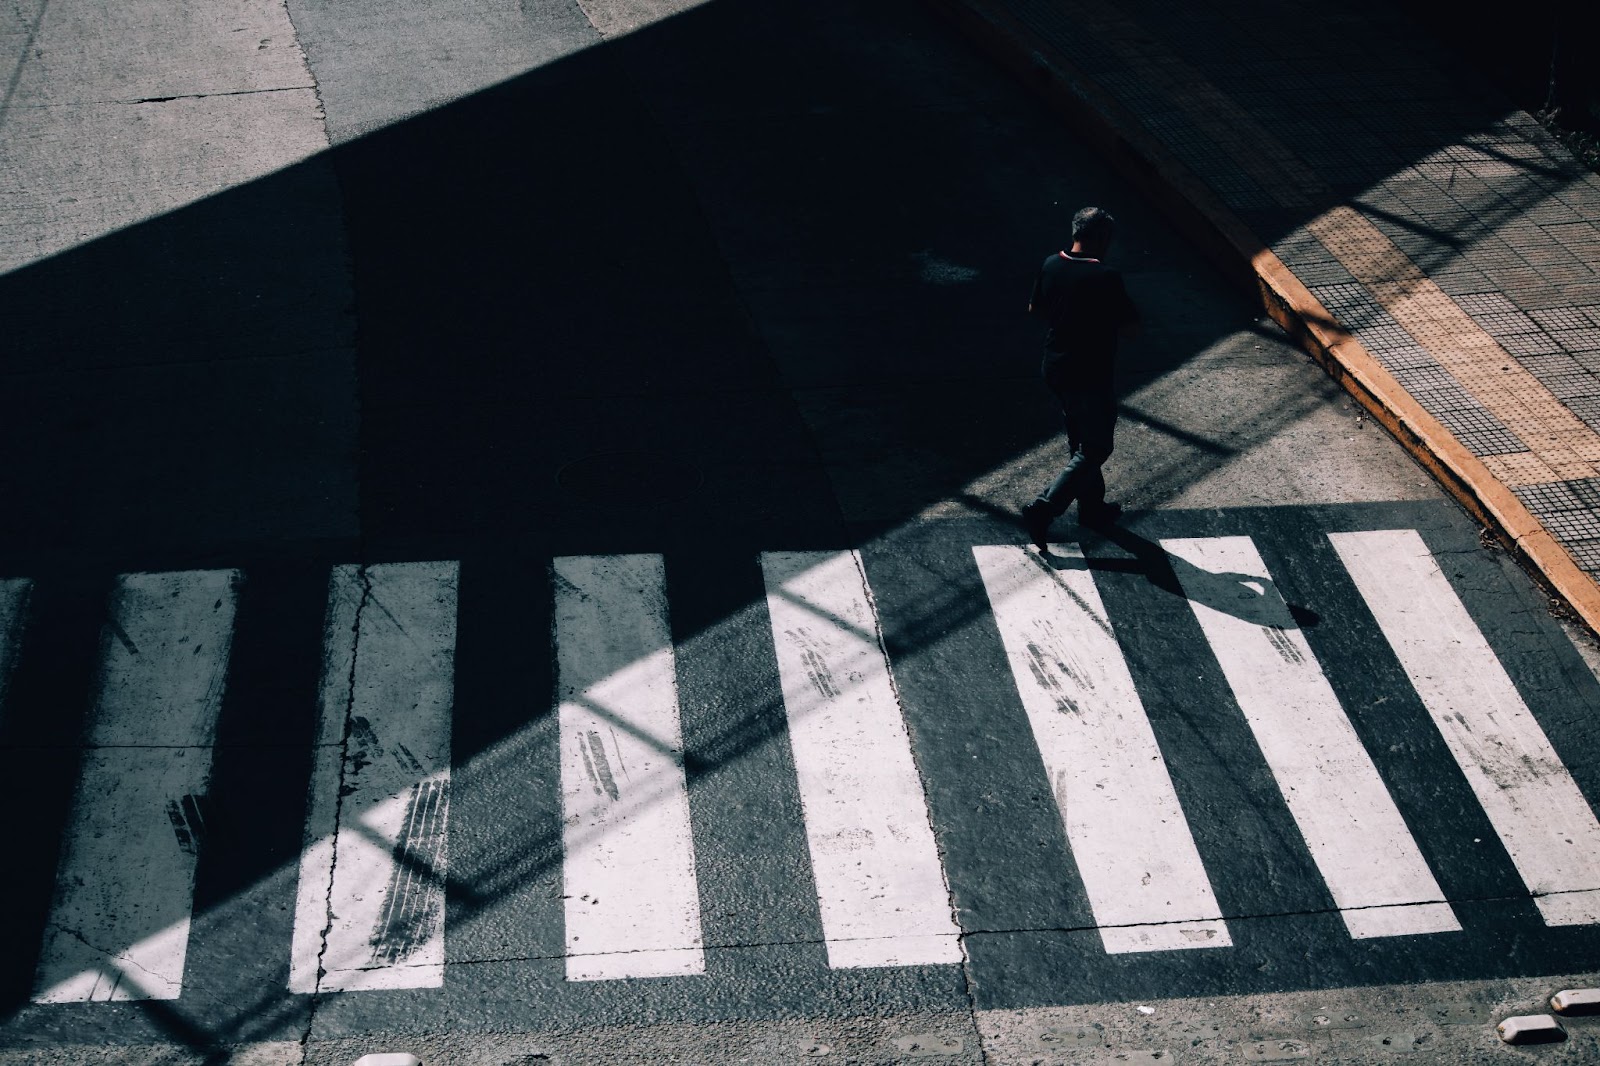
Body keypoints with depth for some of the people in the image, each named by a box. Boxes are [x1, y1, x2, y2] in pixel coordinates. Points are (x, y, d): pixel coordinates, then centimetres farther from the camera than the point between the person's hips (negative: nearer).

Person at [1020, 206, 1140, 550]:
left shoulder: (1051, 265, -4)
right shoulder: (1106, 278, -23)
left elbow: (1035, 309, 11)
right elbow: (1131, 327, -17)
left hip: (1055, 368, 8)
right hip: (1090, 378, -8)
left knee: (1080, 441, 23)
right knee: (1095, 449, 5)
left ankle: (1092, 507, 37)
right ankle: (1043, 510, -3)